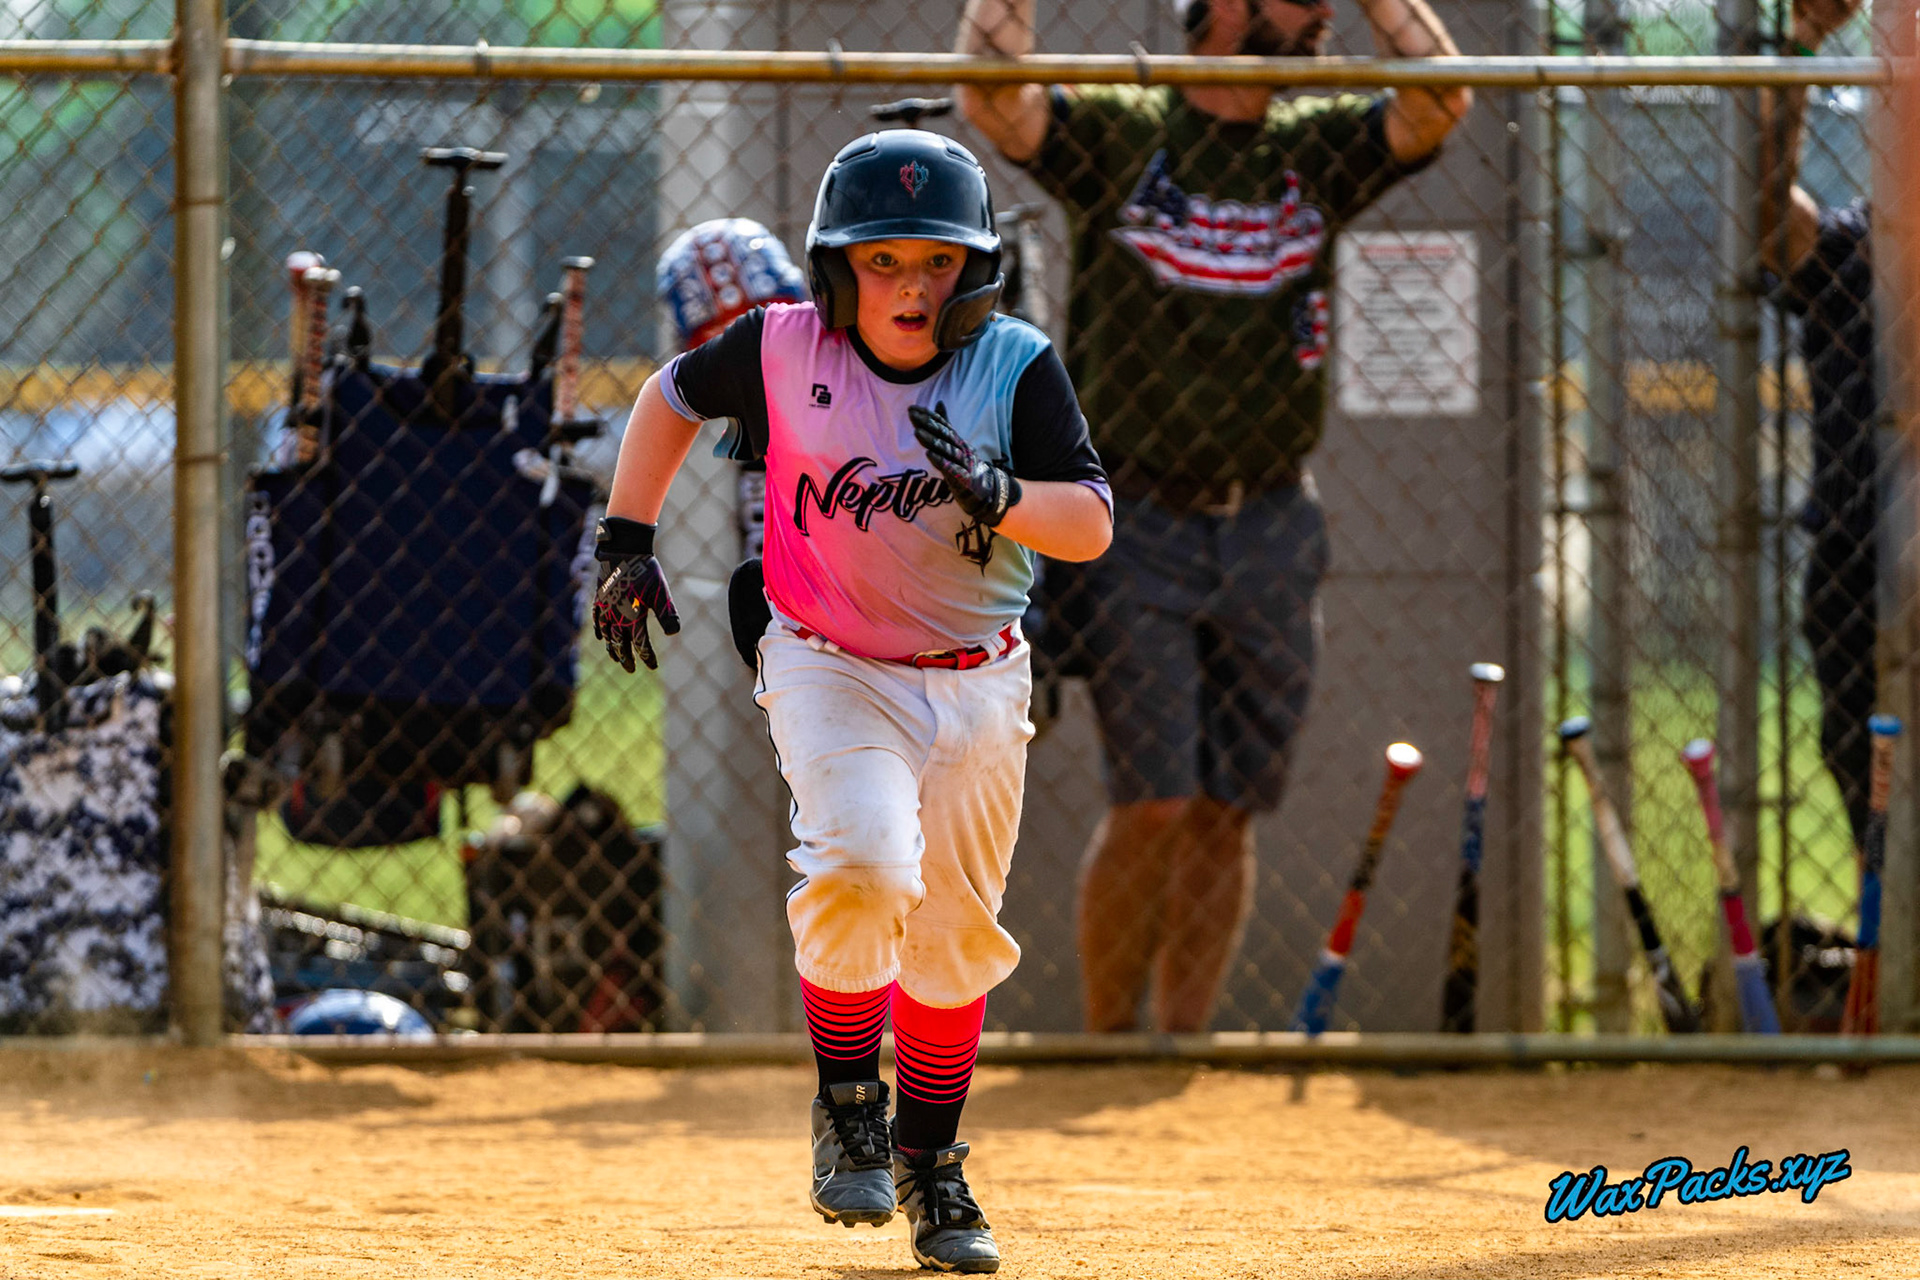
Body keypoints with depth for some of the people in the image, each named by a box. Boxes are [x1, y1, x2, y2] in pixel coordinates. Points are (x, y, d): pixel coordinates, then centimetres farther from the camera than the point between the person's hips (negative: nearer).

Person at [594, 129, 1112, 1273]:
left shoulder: (1017, 367, -11)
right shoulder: (784, 349, -10)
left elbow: (1091, 525, -17)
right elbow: (674, 396, 9)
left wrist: (993, 494, -35)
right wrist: (628, 540, 3)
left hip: (977, 684, 2)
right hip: (830, 666, -2)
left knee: (954, 935, 8)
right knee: (866, 866, -26)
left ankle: (930, 1164, 29)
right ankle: (847, 1106, -3)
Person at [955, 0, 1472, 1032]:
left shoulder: (1318, 151, 8)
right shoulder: (1113, 134, -2)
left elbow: (1439, 98, -7)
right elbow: (991, 94, -18)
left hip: (1271, 530, 4)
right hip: (1139, 528, -4)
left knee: (1227, 813, 5)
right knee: (1152, 807, -11)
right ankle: (1105, 1047, 2)